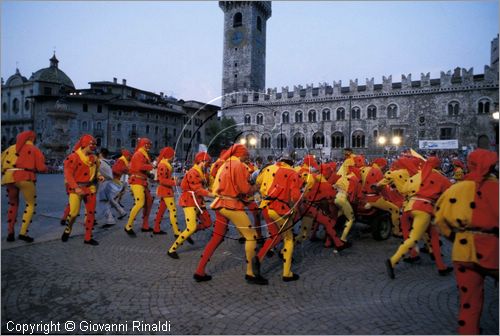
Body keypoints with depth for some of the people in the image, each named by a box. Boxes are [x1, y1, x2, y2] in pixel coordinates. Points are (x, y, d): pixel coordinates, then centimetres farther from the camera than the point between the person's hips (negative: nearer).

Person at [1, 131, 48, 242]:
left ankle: (10, 233, 20)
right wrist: (46, 169, 21)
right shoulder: (34, 149, 9)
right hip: (25, 178, -5)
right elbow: (41, 168, 0)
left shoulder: (11, 148, 23)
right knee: (30, 204, 7)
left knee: (13, 204, 21)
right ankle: (23, 233, -4)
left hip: (9, 178, 5)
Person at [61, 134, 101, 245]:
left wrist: (98, 176, 0)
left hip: (90, 188, 6)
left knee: (91, 212, 5)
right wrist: (76, 187, -27)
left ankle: (88, 238, 15)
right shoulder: (73, 157, -13)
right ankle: (67, 230, 25)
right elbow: (68, 174, -17)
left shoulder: (93, 158, 8)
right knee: (73, 212, -8)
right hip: (76, 188, -6)